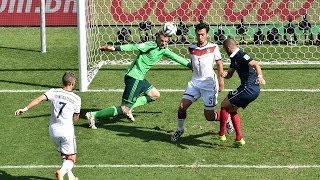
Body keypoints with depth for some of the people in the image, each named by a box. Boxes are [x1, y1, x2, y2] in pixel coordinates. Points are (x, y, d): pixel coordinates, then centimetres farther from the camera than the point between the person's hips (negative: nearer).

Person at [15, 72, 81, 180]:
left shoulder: (54, 92, -3)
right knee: (71, 159, 5)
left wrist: (25, 109, -19)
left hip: (53, 129, 4)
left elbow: (39, 99, -18)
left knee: (63, 155, 24)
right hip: (67, 130, -3)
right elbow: (76, 118, 5)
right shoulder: (76, 99, -5)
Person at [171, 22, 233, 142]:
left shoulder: (213, 47, -4)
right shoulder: (191, 48, 5)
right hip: (194, 82, 4)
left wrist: (221, 80, -4)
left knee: (209, 116, -1)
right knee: (182, 106, -10)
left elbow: (219, 64, 2)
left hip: (209, 84, -4)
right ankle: (180, 129, 13)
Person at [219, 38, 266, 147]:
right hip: (254, 90, 10)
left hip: (248, 88, -10)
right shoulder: (234, 58, 17)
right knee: (231, 109, 19)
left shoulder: (241, 56, -14)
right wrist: (225, 74, 0)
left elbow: (256, 65, -27)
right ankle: (239, 139, 15)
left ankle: (222, 134, 8)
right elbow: (229, 74, 25)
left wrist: (260, 76, -45)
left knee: (225, 105, 1)